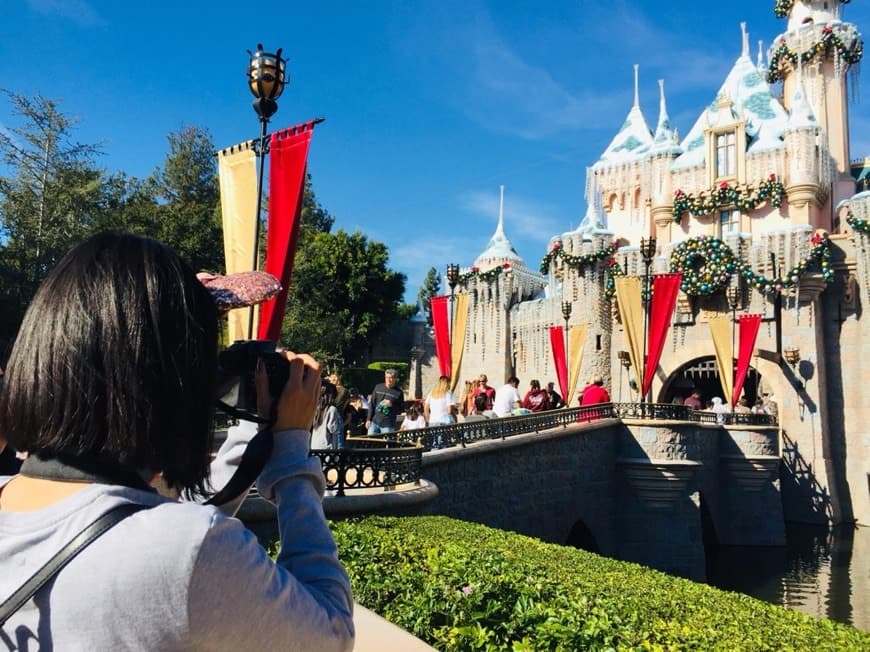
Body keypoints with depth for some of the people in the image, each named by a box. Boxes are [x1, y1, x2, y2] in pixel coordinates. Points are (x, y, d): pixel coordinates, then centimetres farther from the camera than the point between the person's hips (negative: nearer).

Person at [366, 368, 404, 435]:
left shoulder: (399, 393, -1)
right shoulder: (378, 387, 6)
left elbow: (401, 409, 1)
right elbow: (372, 404, 9)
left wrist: (392, 405, -17)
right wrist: (369, 419, 5)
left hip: (388, 425, -3)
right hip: (374, 422, 3)